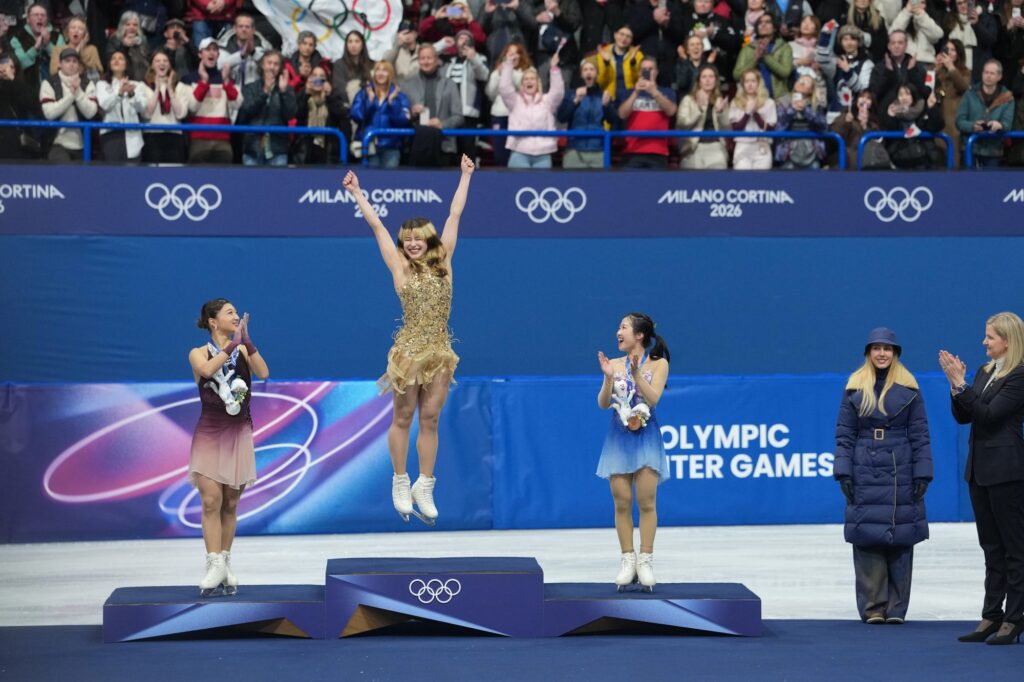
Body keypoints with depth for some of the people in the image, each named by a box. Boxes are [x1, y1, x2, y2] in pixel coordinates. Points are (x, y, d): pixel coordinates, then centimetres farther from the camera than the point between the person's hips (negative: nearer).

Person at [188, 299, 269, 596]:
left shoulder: (244, 351, 6)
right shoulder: (198, 354, 0)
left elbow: (264, 373, -13)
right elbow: (207, 369, -23)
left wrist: (247, 341, -20)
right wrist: (233, 343, -23)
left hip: (239, 434, 2)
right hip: (209, 434, -2)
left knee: (230, 504, 5)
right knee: (211, 501, -13)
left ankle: (225, 564, 11)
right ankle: (215, 566, -15)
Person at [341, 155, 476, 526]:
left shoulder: (443, 262, 6)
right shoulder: (400, 267, -1)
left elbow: (454, 215, 10)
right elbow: (376, 225, 1)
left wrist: (466, 176, 16)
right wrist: (357, 193, 3)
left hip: (440, 352, 2)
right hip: (409, 350, -2)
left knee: (430, 420, 6)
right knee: (403, 419, 6)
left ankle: (424, 487, 13)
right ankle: (401, 482, 18)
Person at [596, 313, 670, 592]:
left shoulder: (659, 364, -2)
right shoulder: (615, 364, 5)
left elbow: (653, 398, -14)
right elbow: (603, 404, 0)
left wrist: (636, 372, -23)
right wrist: (608, 377, -16)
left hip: (646, 438, -2)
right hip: (619, 438, 3)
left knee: (646, 501, -5)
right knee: (622, 503, 0)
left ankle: (646, 561, 1)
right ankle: (628, 561, 7)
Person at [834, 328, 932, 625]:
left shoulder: (909, 389, 5)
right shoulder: (855, 388, 5)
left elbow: (920, 435, 4)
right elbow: (844, 434, 4)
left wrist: (922, 475, -3)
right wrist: (844, 473, -4)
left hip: (900, 474, 0)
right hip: (865, 475, 0)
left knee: (900, 538, -1)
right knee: (867, 539, -3)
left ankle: (896, 608, 5)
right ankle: (872, 608, 2)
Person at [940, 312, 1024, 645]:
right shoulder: (985, 372, 14)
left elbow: (989, 414, -19)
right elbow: (963, 416, 12)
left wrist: (959, 384, -20)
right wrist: (956, 384, -2)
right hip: (979, 468, 9)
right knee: (992, 547, 11)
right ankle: (992, 616, 14)